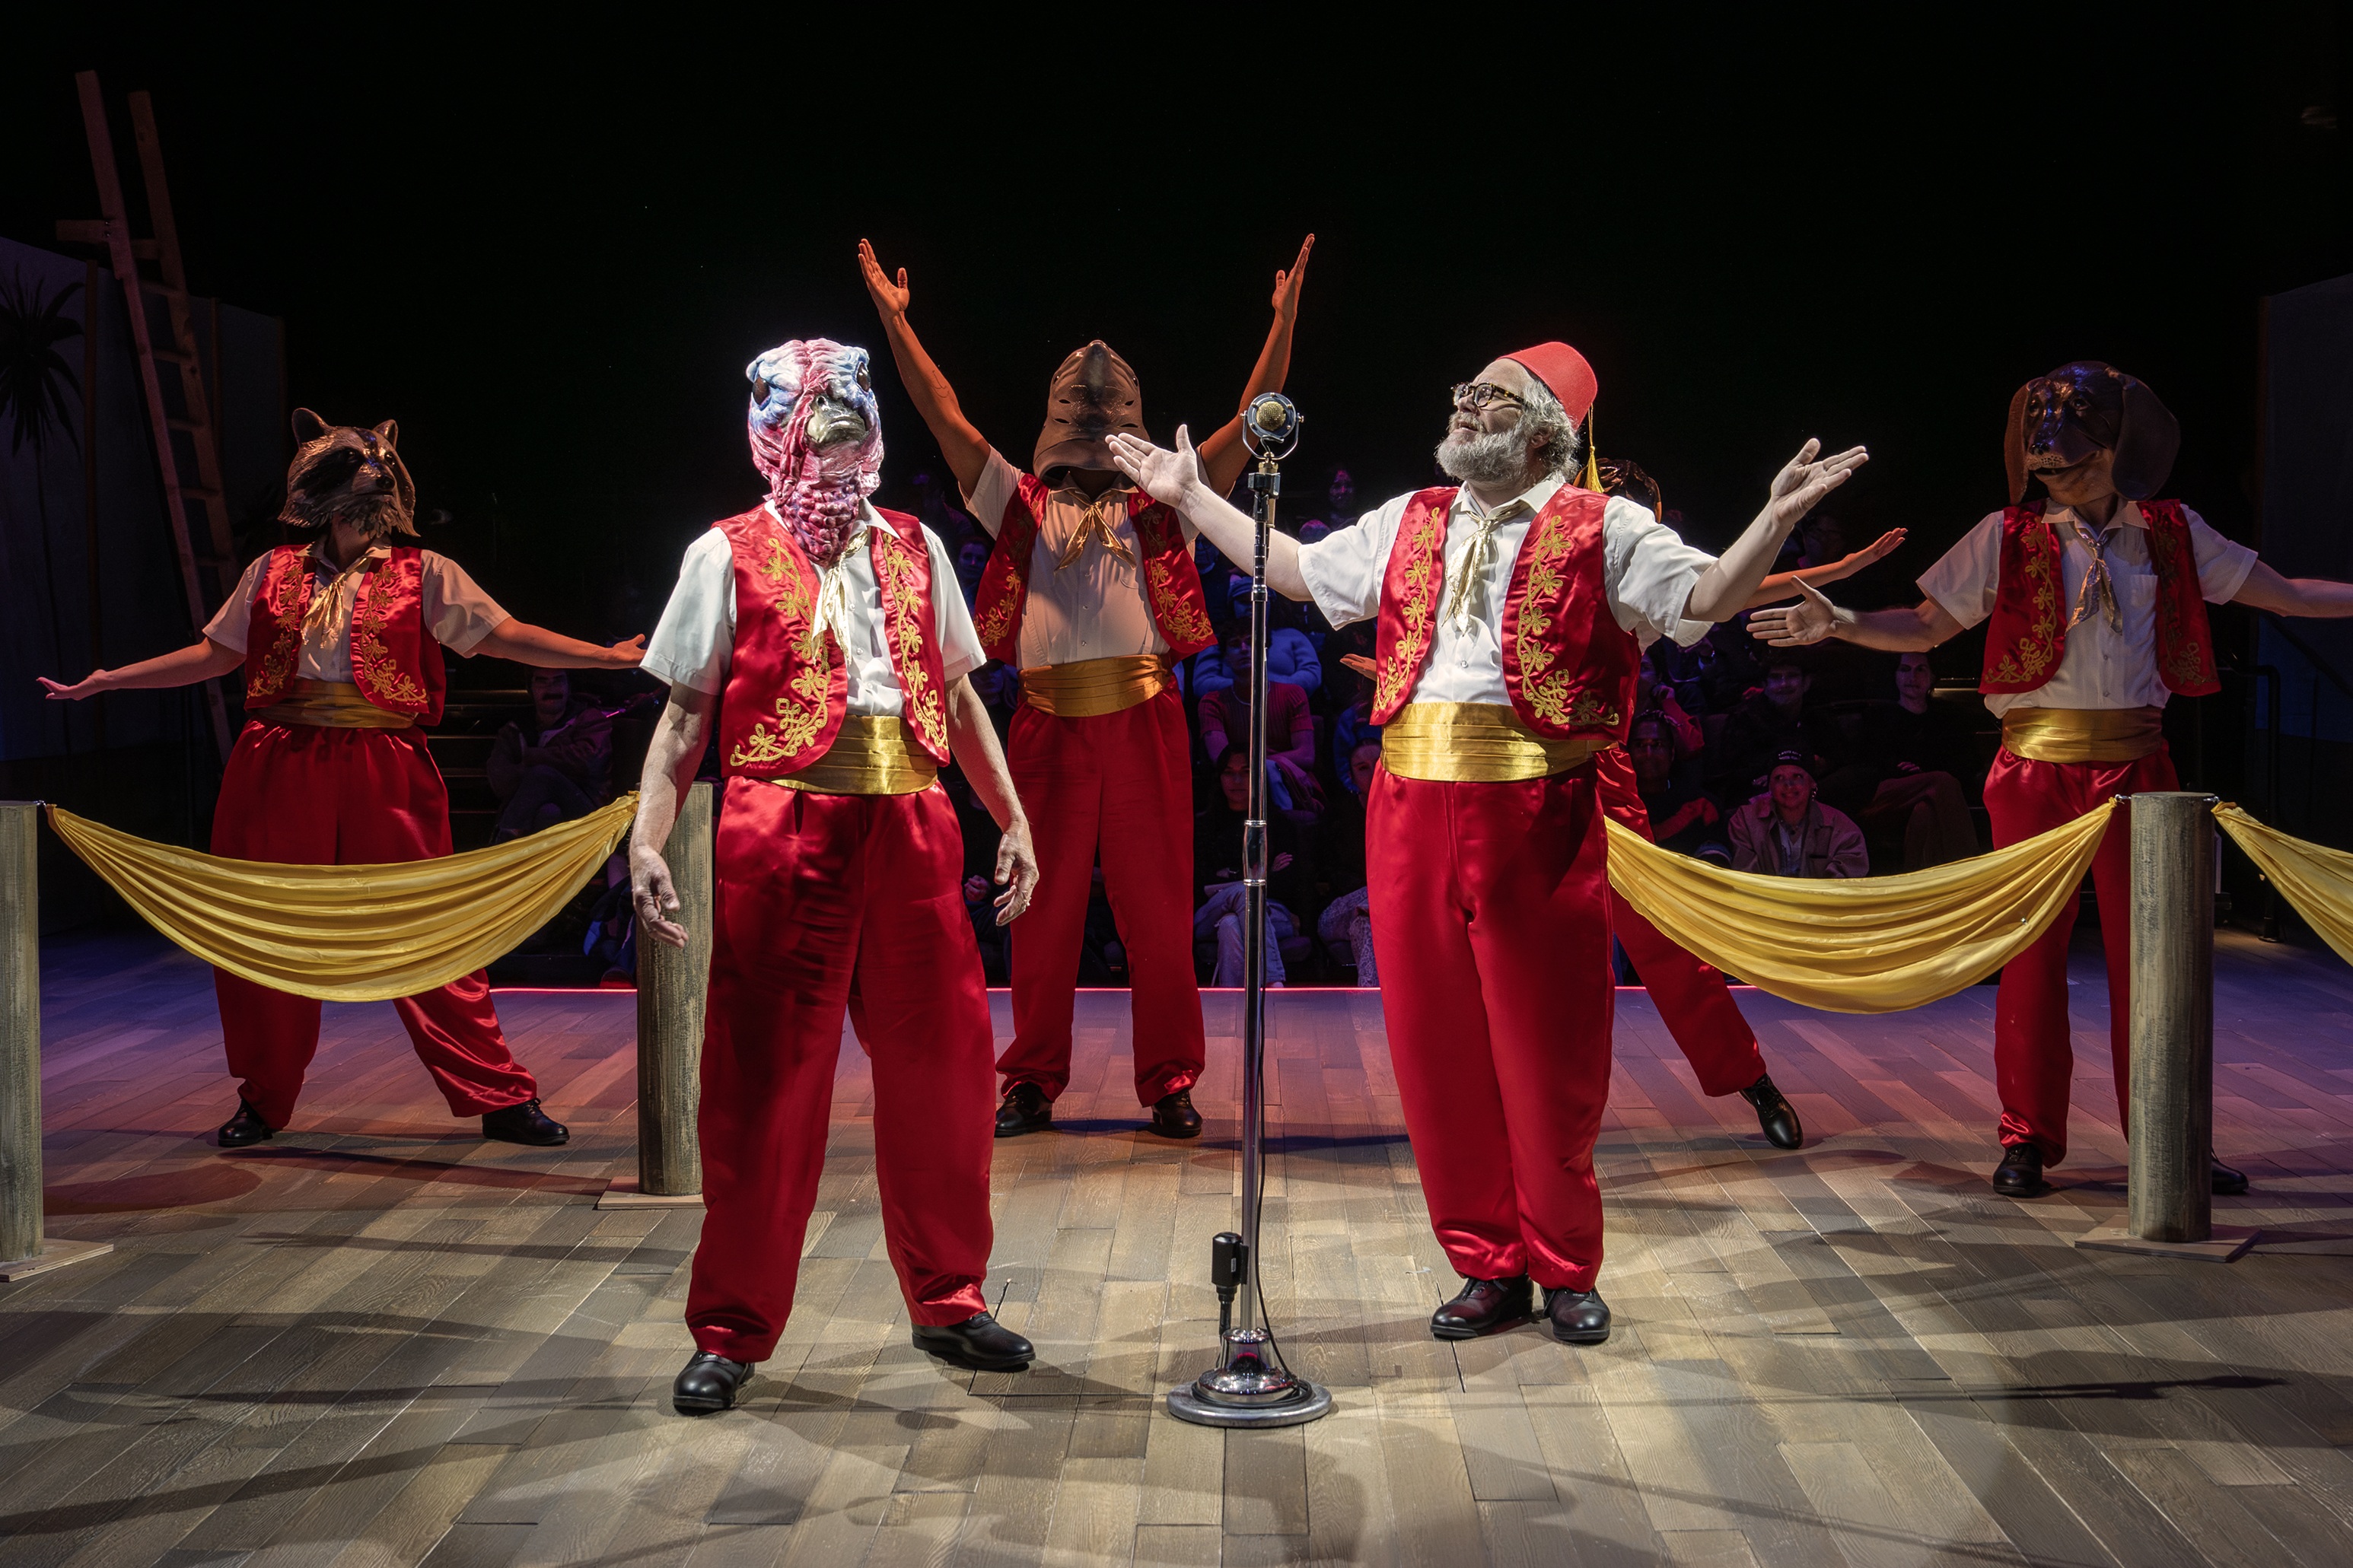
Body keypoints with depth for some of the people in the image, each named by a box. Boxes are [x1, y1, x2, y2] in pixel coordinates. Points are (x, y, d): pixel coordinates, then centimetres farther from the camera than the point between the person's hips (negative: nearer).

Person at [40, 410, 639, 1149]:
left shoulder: (423, 573, 5)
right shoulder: (274, 571, 12)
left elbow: (506, 637, -1)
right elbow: (214, 655, 18)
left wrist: (612, 656, -11)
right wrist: (103, 680, 16)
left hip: (383, 774, -2)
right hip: (280, 774, 3)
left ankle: (501, 1098, 5)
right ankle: (263, 1101, 25)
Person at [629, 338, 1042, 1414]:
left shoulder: (915, 549, 14)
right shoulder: (731, 554, 4)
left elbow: (959, 697, 17)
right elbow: (686, 716, 1)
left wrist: (1013, 822, 11)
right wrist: (647, 842, -11)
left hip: (910, 833, 4)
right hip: (781, 834, -4)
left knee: (940, 1064, 7)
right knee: (764, 1083, 0)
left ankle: (948, 1300, 24)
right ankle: (731, 1332, 13)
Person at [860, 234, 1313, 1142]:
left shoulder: (1161, 505, 12)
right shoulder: (1024, 506, 14)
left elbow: (1251, 420, 7)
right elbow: (946, 417, 9)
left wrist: (1286, 315, -1)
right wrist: (895, 320, 3)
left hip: (1144, 723, 0)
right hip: (1050, 726, 1)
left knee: (1158, 908, 2)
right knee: (1045, 909, 5)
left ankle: (1169, 1084, 12)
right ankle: (1032, 1085, 16)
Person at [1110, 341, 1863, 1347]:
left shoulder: (1599, 529, 4)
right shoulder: (1409, 525, 18)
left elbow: (1707, 597, -5)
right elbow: (1296, 569, 28)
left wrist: (1776, 518, -20)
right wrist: (1193, 498, 29)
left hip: (1535, 812, -4)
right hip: (1413, 805, 5)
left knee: (1547, 1047, 2)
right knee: (1437, 1041, 7)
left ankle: (1565, 1269, 18)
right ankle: (1487, 1265, 20)